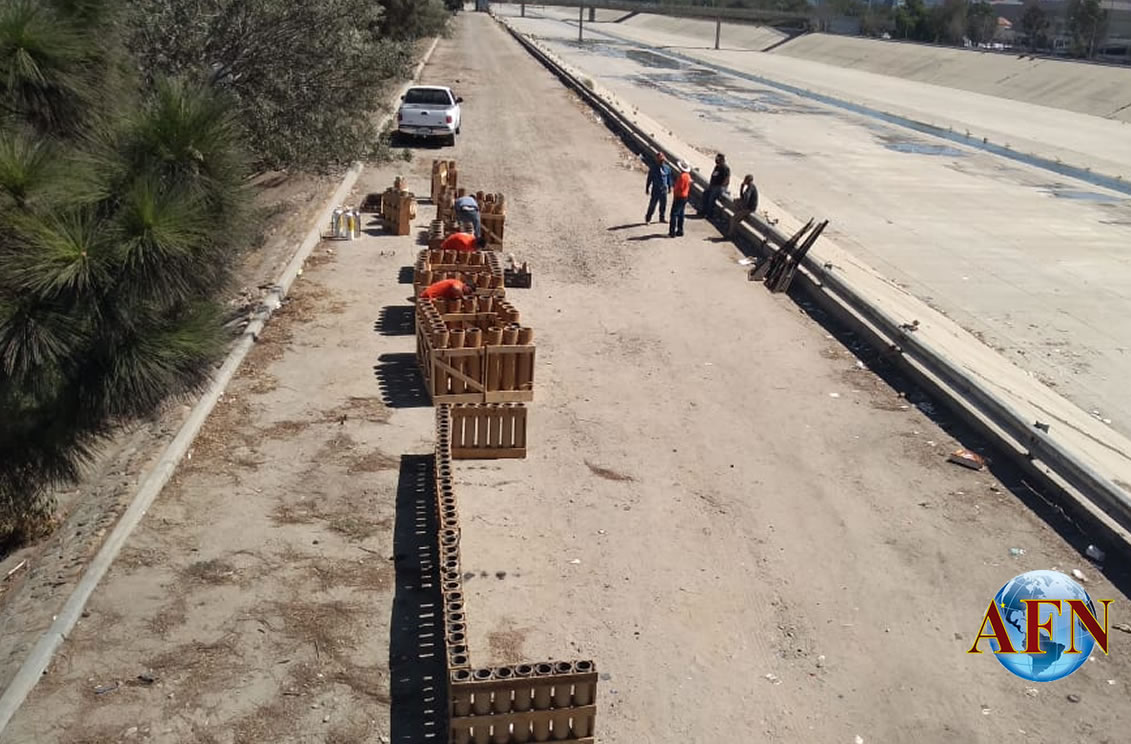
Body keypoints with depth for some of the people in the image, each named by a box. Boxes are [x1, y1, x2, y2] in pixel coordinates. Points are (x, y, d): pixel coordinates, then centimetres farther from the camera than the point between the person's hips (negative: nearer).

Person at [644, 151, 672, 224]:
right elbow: (649, 178, -3)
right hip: (655, 190, -4)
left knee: (663, 204, 12)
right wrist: (647, 188, -1)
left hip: (664, 190, 4)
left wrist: (670, 187, 15)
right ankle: (648, 219, 9)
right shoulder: (653, 168, -8)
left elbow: (669, 178, 12)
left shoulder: (667, 168, 2)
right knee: (652, 205, -2)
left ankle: (662, 218, 29)